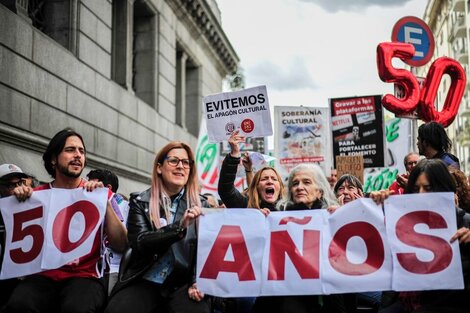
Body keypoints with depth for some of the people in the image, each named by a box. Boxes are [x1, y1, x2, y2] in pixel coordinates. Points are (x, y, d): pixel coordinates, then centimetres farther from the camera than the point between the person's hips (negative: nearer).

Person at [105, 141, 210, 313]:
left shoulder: (200, 205, 9)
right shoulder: (140, 202, 4)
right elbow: (140, 243, -10)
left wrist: (198, 281, -13)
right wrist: (179, 227, -24)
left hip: (182, 283, 1)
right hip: (144, 282, 0)